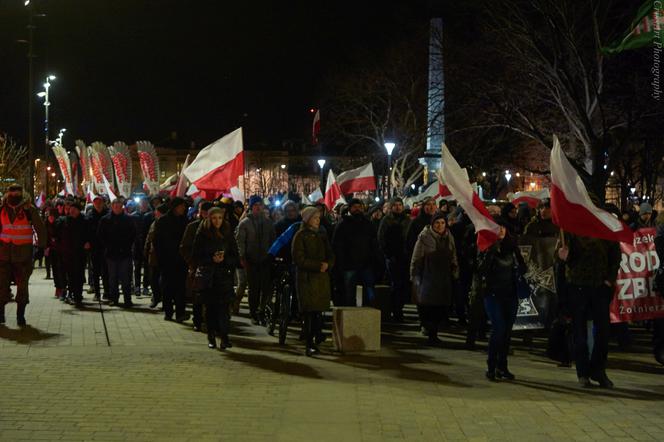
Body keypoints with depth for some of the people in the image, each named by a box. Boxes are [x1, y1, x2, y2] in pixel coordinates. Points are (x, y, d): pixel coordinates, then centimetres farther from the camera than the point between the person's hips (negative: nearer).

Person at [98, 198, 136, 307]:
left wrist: (128, 245, -1)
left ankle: (127, 299, 1)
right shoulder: (105, 220, 3)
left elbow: (133, 234, 8)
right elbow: (100, 235, 7)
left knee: (126, 278, -2)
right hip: (111, 253, 1)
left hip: (125, 252, -1)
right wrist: (107, 246, -1)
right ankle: (114, 298, 14)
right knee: (113, 278, 7)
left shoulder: (127, 219, 3)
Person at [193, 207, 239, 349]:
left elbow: (235, 256, 10)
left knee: (224, 306, -11)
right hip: (207, 276, 0)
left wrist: (224, 259, -10)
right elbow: (196, 256, 0)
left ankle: (224, 336, -13)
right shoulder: (202, 235, 2)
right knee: (210, 307, 3)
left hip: (224, 275, 1)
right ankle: (211, 337, 12)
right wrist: (211, 259, -14)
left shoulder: (228, 234, 8)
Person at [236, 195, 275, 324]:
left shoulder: (267, 222, 11)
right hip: (251, 261, -3)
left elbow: (272, 239, 15)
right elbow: (240, 241, -3)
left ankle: (261, 309, 12)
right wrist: (242, 257, -10)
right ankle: (254, 314, 12)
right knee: (254, 288, 2)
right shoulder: (244, 223, 0)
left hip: (265, 260, 3)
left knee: (267, 287, -6)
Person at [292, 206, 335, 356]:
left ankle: (317, 337, 11)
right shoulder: (300, 236, -1)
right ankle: (310, 345, -7)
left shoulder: (321, 236, 18)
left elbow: (331, 256, 16)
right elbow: (299, 258, -10)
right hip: (307, 278, -5)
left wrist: (327, 265, -7)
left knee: (319, 310, -1)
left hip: (322, 277, 5)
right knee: (309, 312, -7)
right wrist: (318, 265, -15)